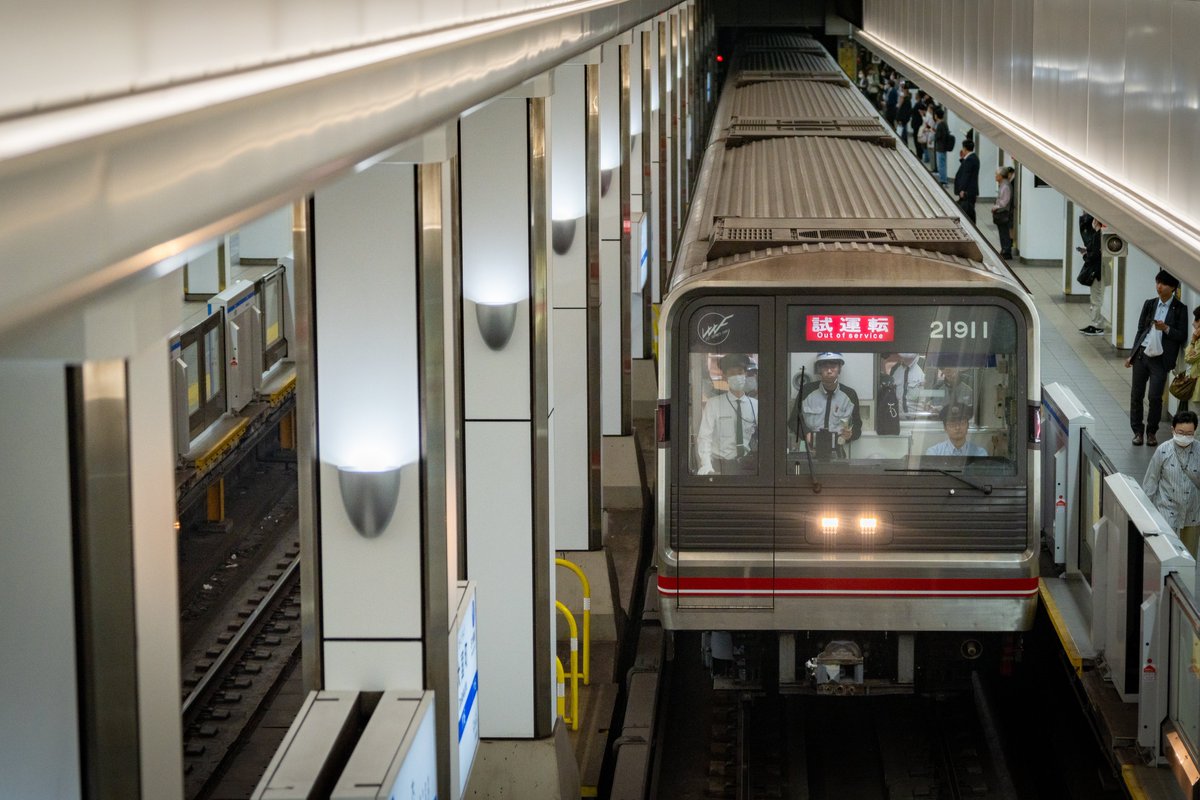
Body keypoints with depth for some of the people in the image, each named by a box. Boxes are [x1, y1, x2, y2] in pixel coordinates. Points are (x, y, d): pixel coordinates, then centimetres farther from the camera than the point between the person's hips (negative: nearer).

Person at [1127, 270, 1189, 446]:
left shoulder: (1180, 309, -1)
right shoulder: (1149, 304, 9)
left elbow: (1182, 336, -2)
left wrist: (1166, 328, -18)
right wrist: (1132, 355, 12)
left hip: (1160, 358, -4)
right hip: (1141, 354, 4)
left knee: (1155, 397, -7)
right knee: (1136, 395, 6)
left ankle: (1152, 432, 11)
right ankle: (1138, 431, 18)